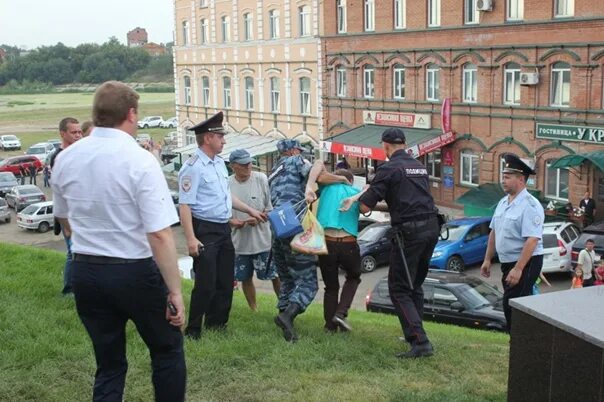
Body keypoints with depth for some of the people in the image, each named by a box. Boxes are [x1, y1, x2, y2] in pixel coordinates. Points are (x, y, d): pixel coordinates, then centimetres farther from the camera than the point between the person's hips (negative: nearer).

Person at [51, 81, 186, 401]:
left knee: (108, 363, 17)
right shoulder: (140, 161, -18)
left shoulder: (65, 159, -1)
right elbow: (160, 235, -23)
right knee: (167, 351, 17)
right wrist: (175, 291, -16)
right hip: (134, 272, -5)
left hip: (85, 271, 5)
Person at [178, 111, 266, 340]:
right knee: (206, 284, -6)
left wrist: (250, 211, 26)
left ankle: (217, 324, 30)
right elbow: (184, 205, -20)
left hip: (223, 230, 9)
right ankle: (193, 331, 8)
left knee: (226, 282, 15)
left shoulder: (219, 163, 12)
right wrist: (191, 239, -26)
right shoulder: (193, 167, -15)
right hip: (205, 231, -9)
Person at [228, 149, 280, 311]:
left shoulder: (261, 179, -9)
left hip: (263, 239, -2)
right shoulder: (227, 185, -4)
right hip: (240, 242, 3)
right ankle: (253, 309, 33)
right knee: (245, 278, 15)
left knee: (275, 276, 3)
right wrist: (231, 221, -15)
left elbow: (272, 207, -4)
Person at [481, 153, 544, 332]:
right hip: (508, 263, 9)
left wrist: (518, 269, -28)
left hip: (526, 263, -9)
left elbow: (532, 240, -24)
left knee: (512, 307, -12)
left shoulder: (530, 205, -17)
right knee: (510, 306, 13)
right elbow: (494, 232, 19)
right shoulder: (503, 203, 11)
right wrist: (487, 259, 17)